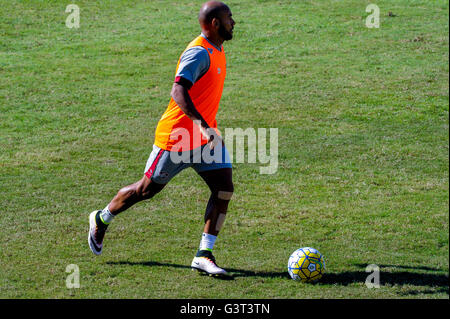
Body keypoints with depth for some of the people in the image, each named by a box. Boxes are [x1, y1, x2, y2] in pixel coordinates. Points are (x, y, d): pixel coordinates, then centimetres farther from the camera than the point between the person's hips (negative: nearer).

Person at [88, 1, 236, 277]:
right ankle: (101, 220, 31)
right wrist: (204, 126, -42)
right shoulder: (199, 53, -21)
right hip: (177, 138, -8)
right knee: (147, 190, 7)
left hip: (207, 137, 8)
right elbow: (178, 92, -33)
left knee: (224, 188, -8)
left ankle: (204, 255, -6)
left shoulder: (216, 52, 8)